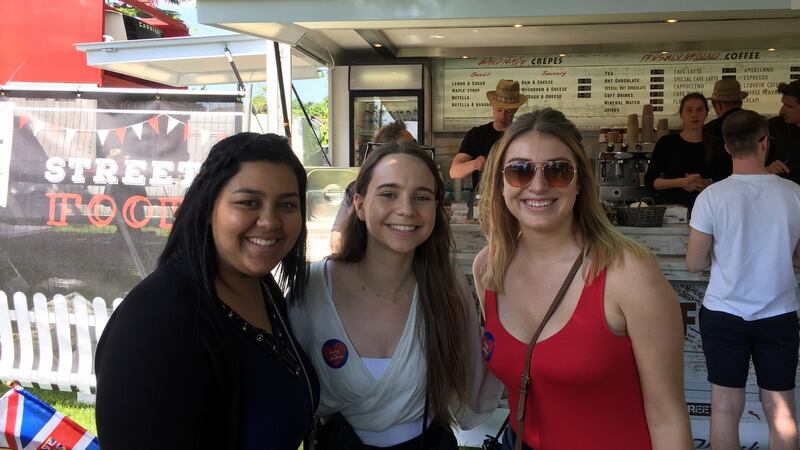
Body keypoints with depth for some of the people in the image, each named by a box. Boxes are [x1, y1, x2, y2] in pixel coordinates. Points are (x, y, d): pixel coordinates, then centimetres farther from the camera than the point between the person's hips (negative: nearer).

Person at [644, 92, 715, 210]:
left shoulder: (714, 145, 10)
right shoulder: (667, 143, 6)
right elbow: (649, 180, 1)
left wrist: (708, 184, -9)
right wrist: (680, 182, -11)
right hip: (669, 206, -1)